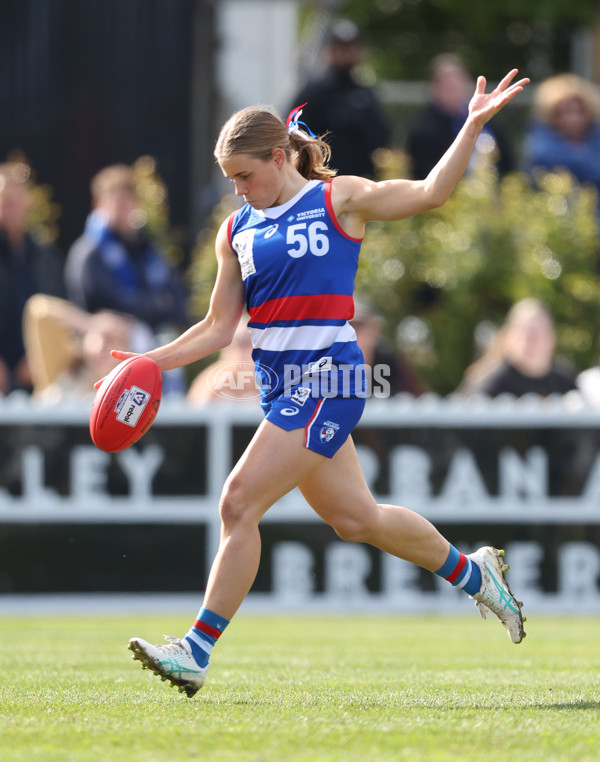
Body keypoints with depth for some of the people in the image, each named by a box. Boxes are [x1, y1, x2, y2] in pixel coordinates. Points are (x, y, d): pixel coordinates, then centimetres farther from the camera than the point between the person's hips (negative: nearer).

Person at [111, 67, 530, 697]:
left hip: (326, 375, -7)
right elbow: (219, 327, 15)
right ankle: (472, 572, 36)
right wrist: (153, 362, 3)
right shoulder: (236, 231, 14)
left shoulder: (339, 199, -1)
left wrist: (473, 126, -17)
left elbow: (428, 194, -7)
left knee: (240, 503, -15)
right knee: (354, 517, 14)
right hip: (278, 381, 7)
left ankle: (198, 651, -12)